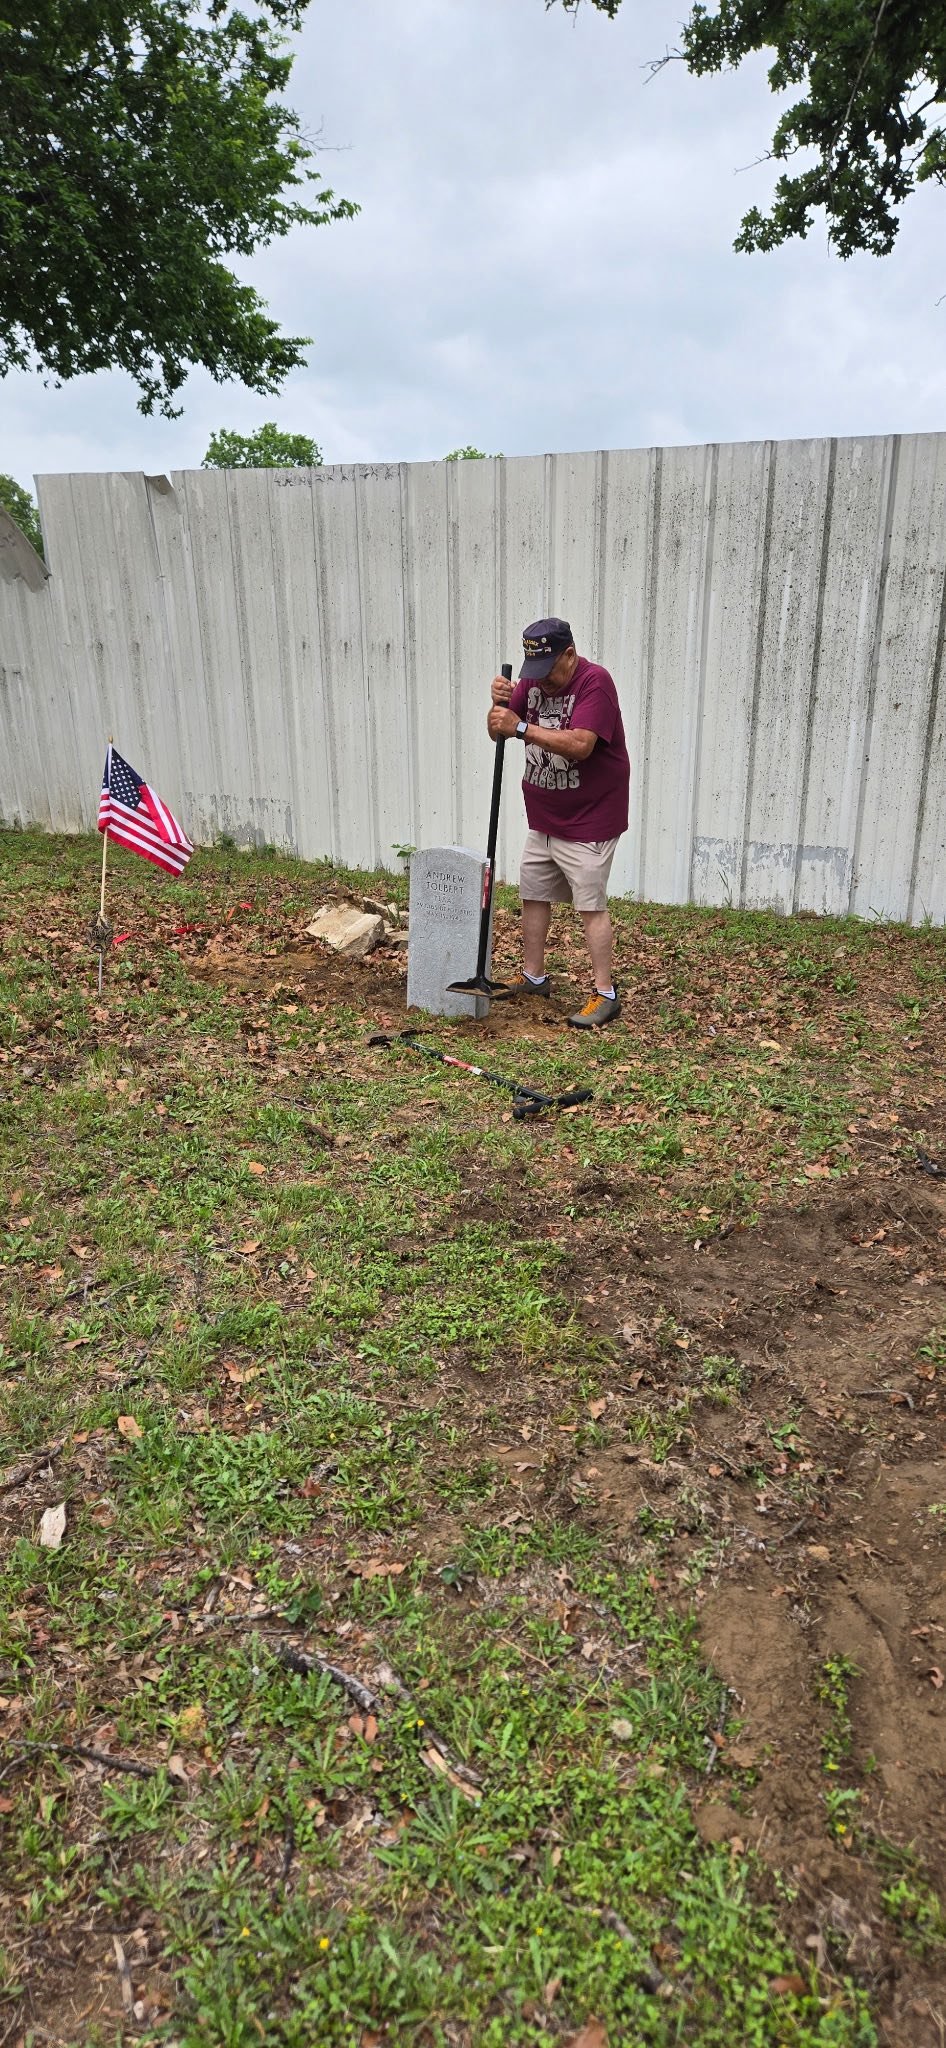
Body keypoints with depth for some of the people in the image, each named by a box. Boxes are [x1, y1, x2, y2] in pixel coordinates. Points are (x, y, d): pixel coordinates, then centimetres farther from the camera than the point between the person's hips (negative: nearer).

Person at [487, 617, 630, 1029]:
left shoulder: (595, 682, -19)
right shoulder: (533, 679, 5)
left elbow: (580, 744, -32)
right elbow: (498, 732, 3)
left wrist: (521, 727, -33)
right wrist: (500, 703, -18)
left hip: (588, 821, -8)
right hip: (542, 819, 8)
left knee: (591, 906, -7)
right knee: (533, 895, 14)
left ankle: (606, 995, 0)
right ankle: (533, 978, 28)